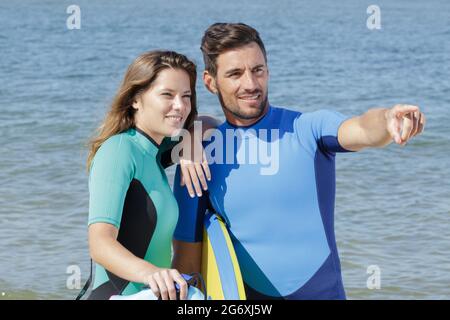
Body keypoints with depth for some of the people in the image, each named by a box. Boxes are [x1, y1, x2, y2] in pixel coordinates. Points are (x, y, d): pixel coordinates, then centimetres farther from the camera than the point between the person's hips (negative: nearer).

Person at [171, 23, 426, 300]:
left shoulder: (309, 128, -8)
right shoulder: (200, 156, -3)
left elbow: (361, 130, -29)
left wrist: (388, 120, -48)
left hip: (321, 291, -1)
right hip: (243, 299, 1)